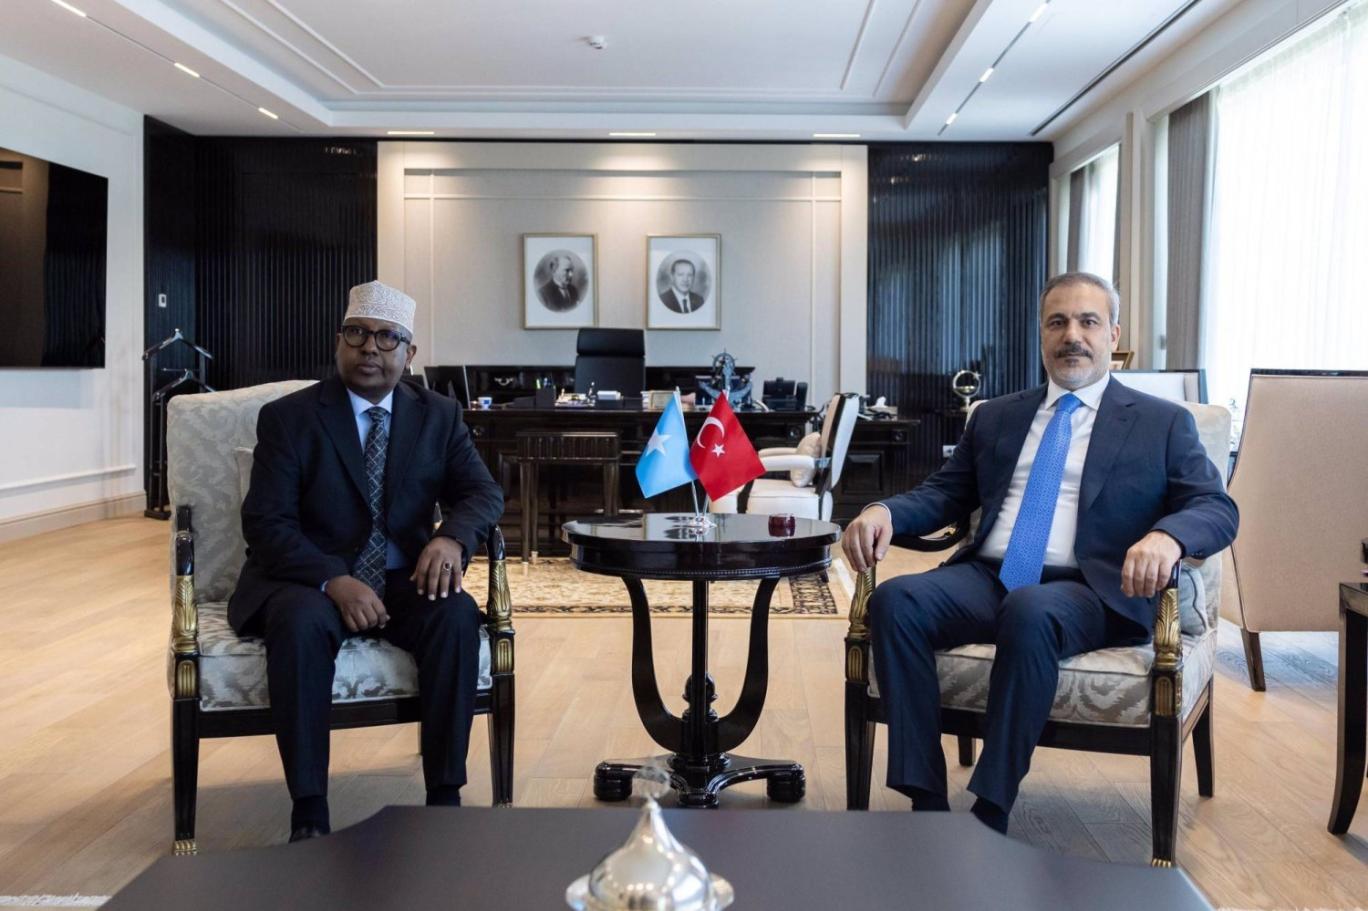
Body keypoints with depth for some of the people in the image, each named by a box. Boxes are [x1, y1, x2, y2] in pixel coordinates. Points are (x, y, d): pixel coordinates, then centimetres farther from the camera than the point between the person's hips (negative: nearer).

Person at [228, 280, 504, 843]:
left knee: (457, 615, -28)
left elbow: (482, 493, 2)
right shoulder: (288, 417, -2)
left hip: (402, 581, 2)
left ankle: (445, 796, -20)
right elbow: (265, 523, -9)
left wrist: (452, 537, -23)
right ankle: (309, 813, -25)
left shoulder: (439, 416, 7)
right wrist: (333, 581, -26)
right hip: (309, 582, -2)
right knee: (303, 624, -35)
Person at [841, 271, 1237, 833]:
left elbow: (1216, 509, 3)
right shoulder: (995, 417, 22)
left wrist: (1166, 536, -22)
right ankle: (927, 804, -22)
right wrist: (884, 511, -5)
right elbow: (944, 494, 18)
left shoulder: (1163, 423, 12)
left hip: (1084, 593, -3)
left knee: (1030, 614, -38)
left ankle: (990, 818, -27)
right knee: (895, 601, -26)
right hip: (985, 578, 4)